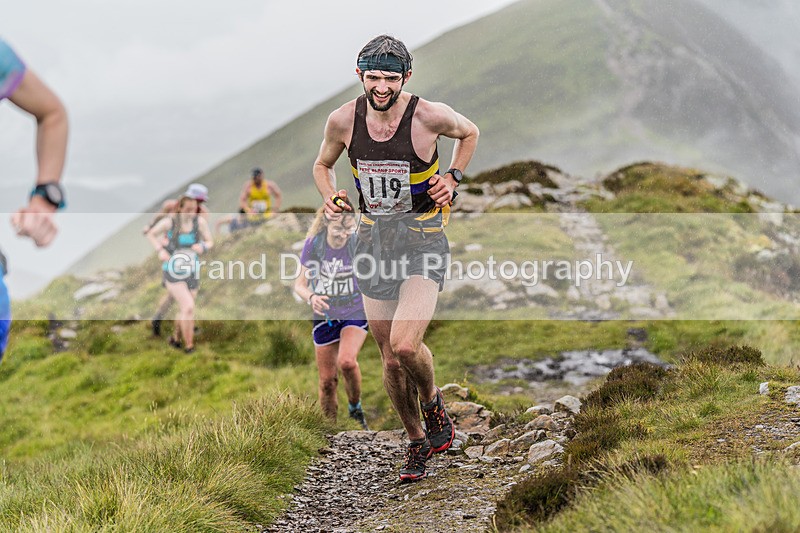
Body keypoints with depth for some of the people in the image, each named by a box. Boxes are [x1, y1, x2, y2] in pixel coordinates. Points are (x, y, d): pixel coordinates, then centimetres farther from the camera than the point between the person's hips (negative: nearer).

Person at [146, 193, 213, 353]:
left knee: (185, 310, 16)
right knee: (188, 307, -18)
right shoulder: (169, 222, -15)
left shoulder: (200, 221, -11)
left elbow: (210, 242, 1)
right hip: (172, 271, -4)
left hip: (191, 271, 4)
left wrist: (203, 247, -21)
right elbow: (151, 234, 3)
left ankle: (175, 338, 44)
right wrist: (160, 250, -11)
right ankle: (189, 345, -4)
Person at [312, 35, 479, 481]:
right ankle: (418, 442, 28)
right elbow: (323, 165, 13)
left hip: (423, 239, -4)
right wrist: (331, 196, -6)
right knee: (391, 360, 7)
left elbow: (470, 133, 8)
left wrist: (452, 178, -5)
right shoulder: (343, 120, -6)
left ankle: (433, 402, 11)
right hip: (373, 240, 4)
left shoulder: (430, 116, -15)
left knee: (405, 345, -21)